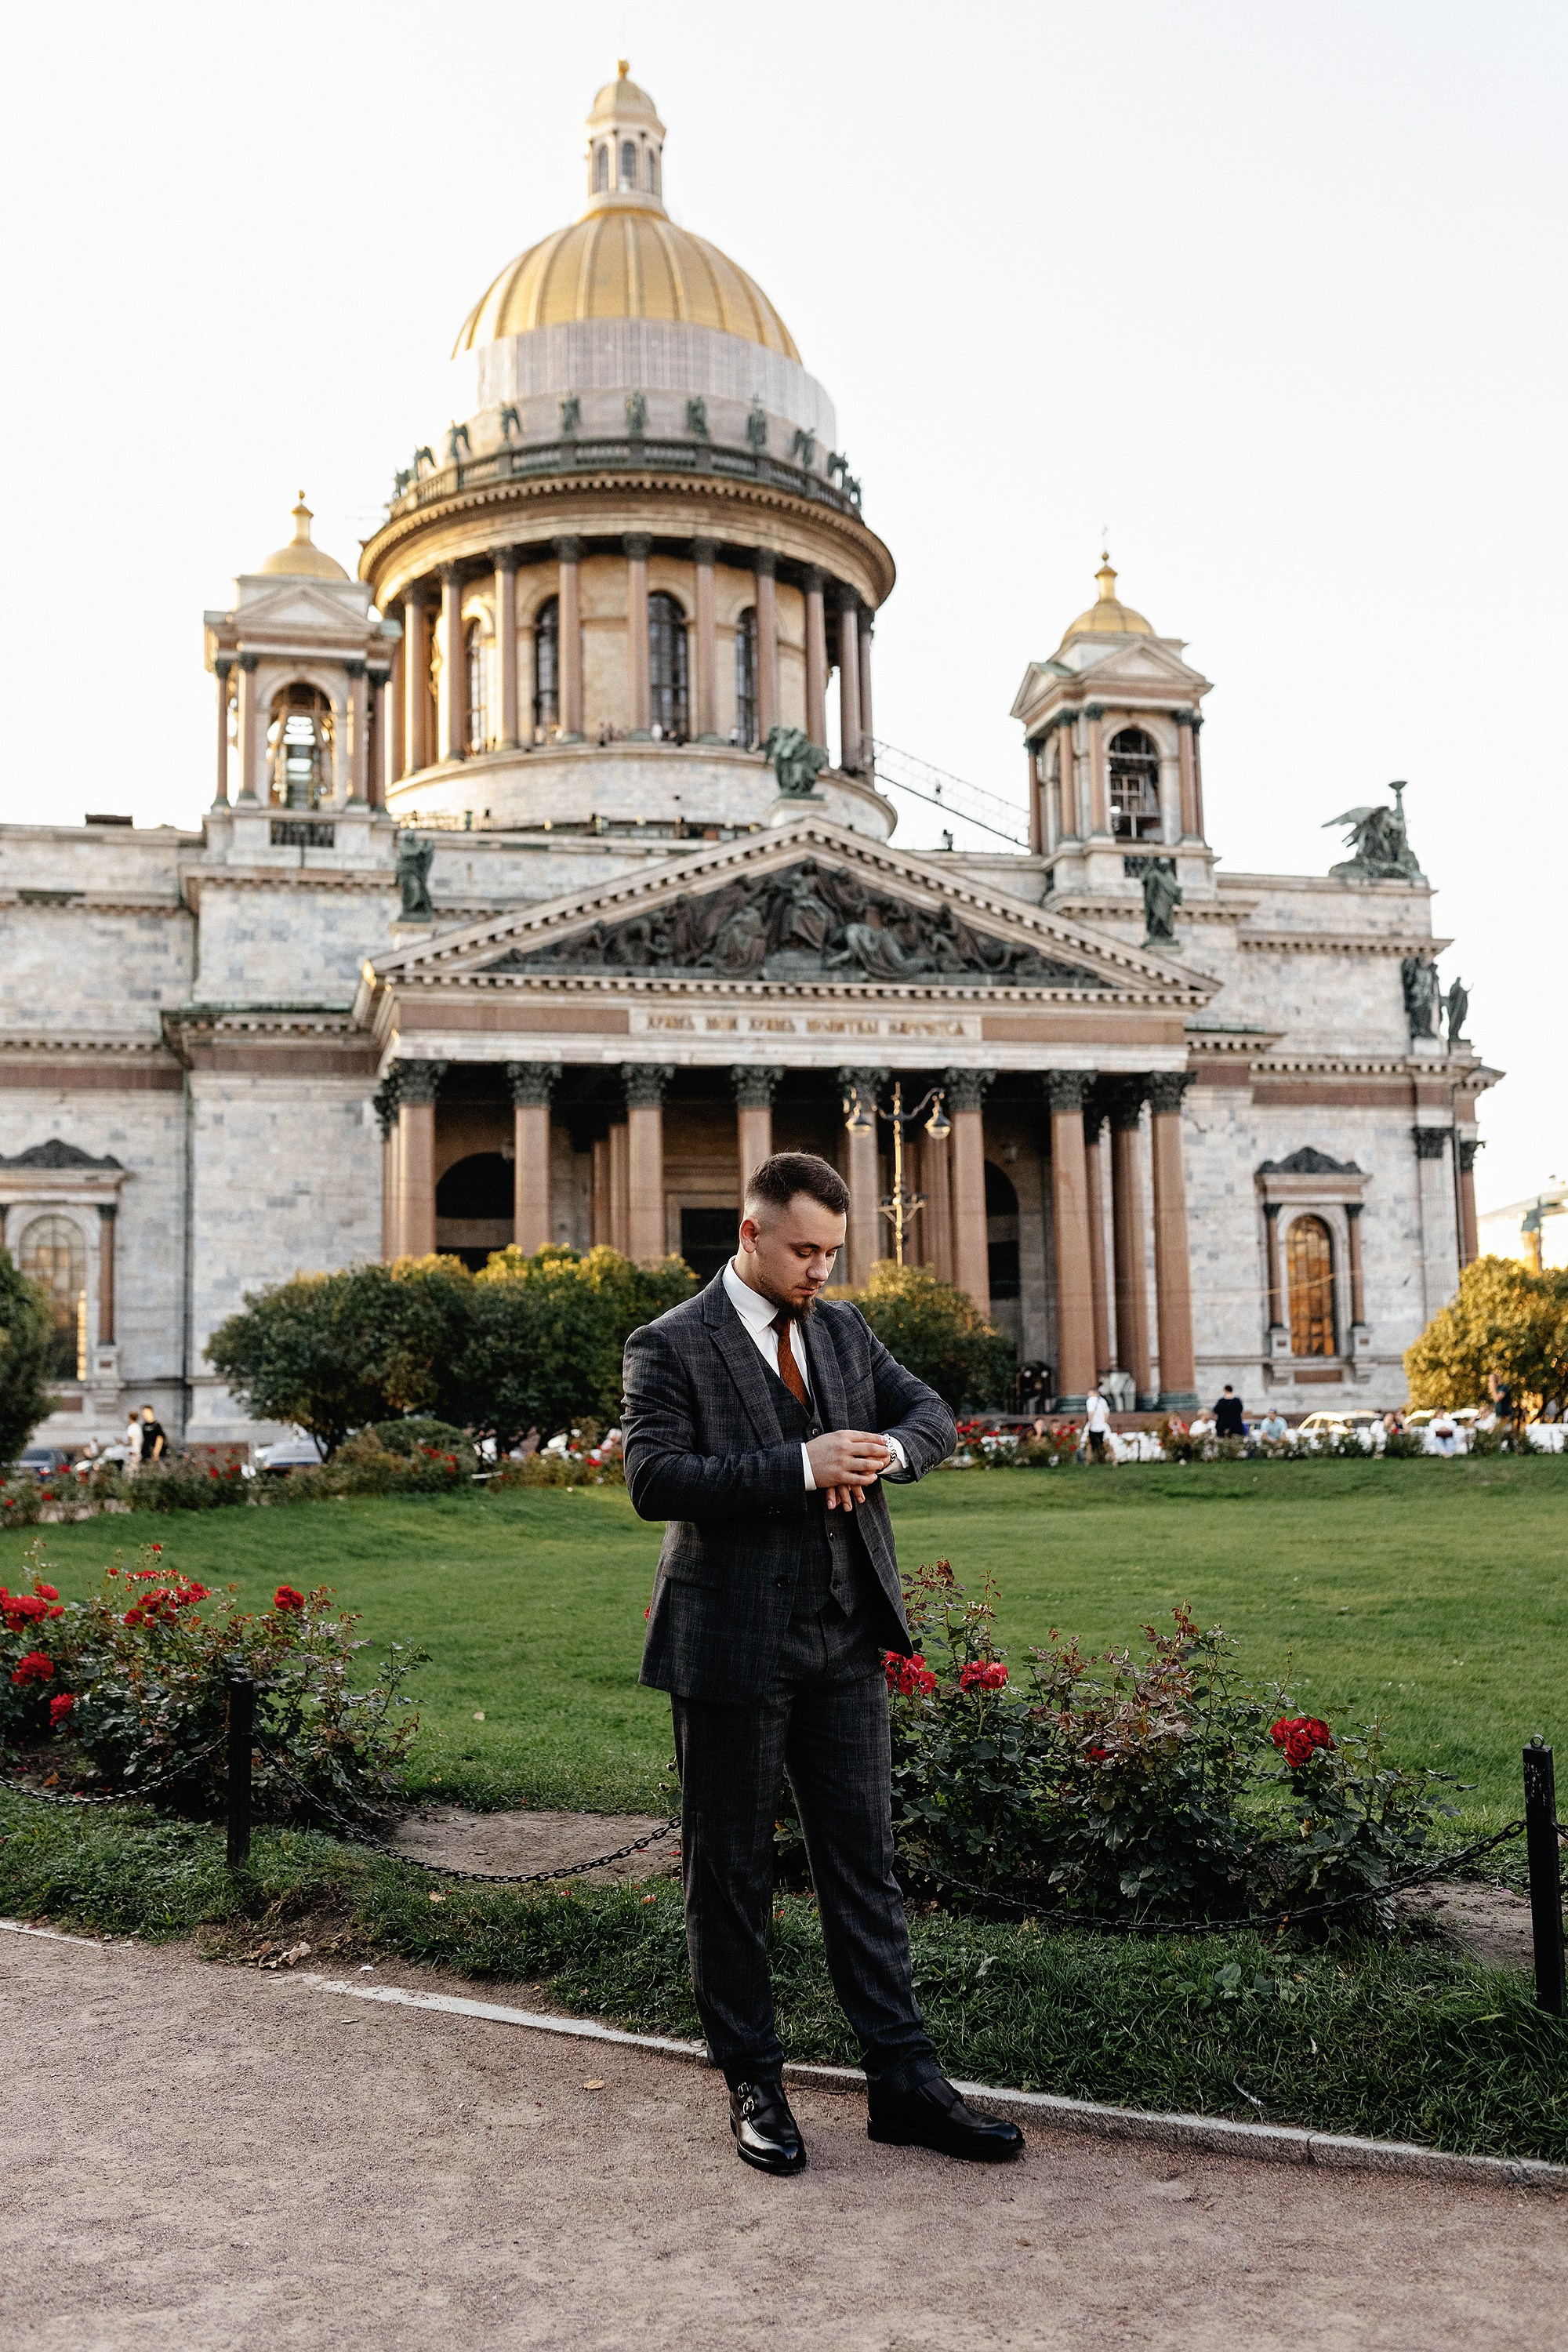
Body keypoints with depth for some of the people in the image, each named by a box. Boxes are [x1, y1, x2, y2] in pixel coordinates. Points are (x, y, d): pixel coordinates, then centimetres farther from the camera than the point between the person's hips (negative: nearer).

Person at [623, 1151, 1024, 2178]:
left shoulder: (843, 1327, 11)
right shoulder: (672, 1346, -8)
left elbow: (933, 1412, 11)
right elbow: (654, 1478, -20)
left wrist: (886, 1450, -13)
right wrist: (804, 1466, -25)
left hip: (846, 1640, 5)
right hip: (733, 1647, -5)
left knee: (866, 1864, 10)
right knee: (731, 1874, 7)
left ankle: (906, 2084, 18)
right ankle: (754, 2086, 22)